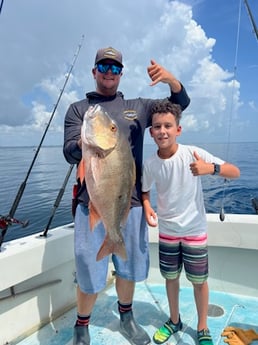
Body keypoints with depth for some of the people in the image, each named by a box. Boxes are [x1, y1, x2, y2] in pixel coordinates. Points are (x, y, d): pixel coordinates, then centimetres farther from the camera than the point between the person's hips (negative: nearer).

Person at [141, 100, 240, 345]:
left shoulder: (192, 153, -18)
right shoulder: (149, 164, -10)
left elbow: (235, 172, -17)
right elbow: (145, 190, 7)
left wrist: (211, 168, -37)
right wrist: (147, 208, -13)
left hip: (194, 230, -2)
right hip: (167, 230, 2)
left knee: (199, 280, 12)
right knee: (170, 277, 18)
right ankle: (174, 321, 43)